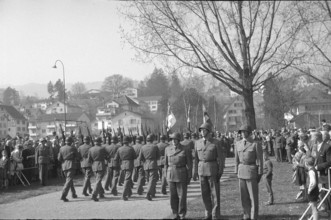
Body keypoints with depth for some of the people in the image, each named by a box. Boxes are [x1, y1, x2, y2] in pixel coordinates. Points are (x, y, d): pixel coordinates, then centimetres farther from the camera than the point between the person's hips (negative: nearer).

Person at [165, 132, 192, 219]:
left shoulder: (186, 150, -6)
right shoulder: (168, 149, 4)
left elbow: (189, 164, -3)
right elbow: (166, 163, 11)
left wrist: (189, 177, -5)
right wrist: (166, 175, 8)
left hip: (182, 175, -3)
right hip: (171, 175, 3)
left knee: (182, 196, -1)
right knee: (173, 196, 6)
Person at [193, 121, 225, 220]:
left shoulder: (216, 143, -7)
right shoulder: (197, 143, 6)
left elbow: (221, 158, -6)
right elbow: (196, 158, 10)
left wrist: (220, 173, -9)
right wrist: (195, 171, 7)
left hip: (213, 169, -4)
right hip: (202, 170, 4)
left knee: (215, 193, 0)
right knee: (205, 193, 9)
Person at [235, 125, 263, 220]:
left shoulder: (256, 144, -7)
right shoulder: (238, 144, 8)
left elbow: (260, 160, -6)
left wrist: (260, 174, -7)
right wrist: (236, 172, 10)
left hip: (252, 170, -5)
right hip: (241, 172, 5)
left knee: (253, 195, 0)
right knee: (244, 195, 9)